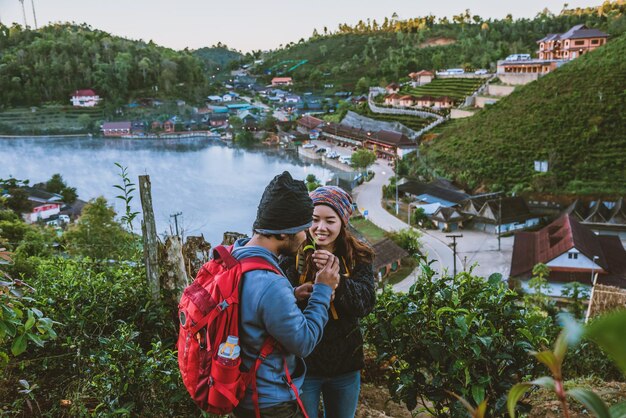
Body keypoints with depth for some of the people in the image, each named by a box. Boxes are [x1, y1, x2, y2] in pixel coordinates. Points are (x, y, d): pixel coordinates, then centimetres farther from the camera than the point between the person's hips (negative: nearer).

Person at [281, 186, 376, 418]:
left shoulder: (358, 257, -4)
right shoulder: (293, 255, -9)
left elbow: (366, 304, -16)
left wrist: (336, 275, -31)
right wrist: (295, 295, -34)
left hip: (345, 364, 3)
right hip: (303, 364, -2)